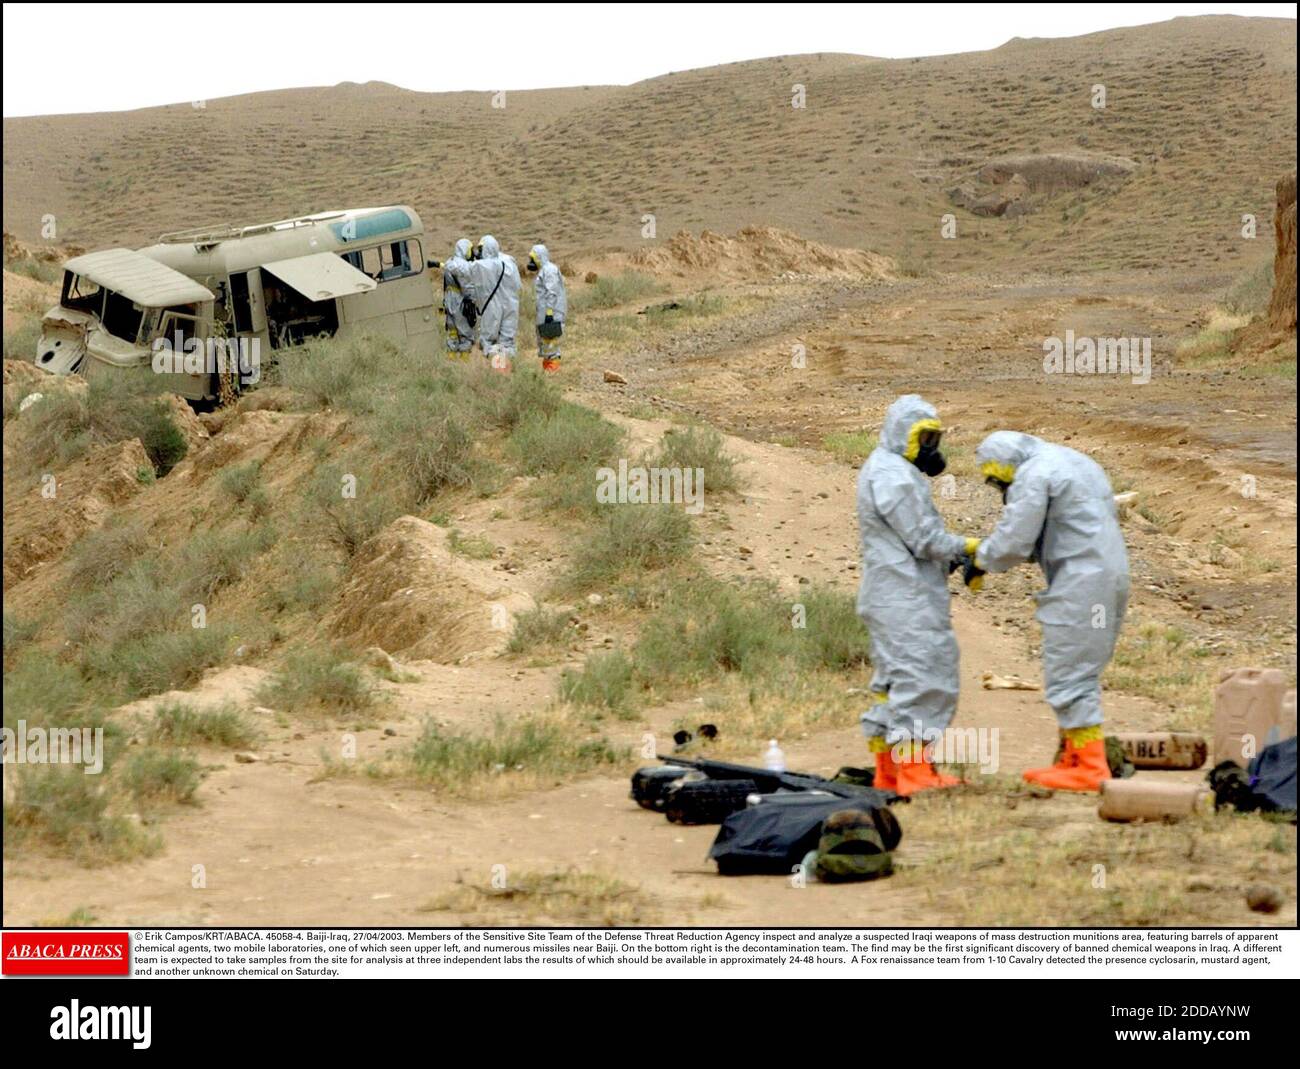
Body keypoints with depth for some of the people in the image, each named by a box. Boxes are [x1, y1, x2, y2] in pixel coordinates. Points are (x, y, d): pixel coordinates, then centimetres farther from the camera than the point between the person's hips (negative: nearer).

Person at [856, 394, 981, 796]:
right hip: (906, 597, -11)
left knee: (894, 680, 13)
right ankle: (914, 770, -12)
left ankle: (888, 769, 17)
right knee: (919, 676, -11)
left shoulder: (884, 469, 19)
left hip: (893, 595, 11)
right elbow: (924, 539, -17)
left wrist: (957, 559, 10)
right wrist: (967, 548, -5)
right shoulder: (894, 476, -15)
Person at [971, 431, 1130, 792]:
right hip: (1111, 576, 10)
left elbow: (1013, 541, -15)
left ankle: (1091, 768, -6)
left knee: (1069, 676, -5)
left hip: (1079, 586, -10)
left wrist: (981, 560, 3)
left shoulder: (1033, 475, -10)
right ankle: (1073, 758, 20)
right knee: (1080, 675, 16)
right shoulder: (1075, 462, 22)